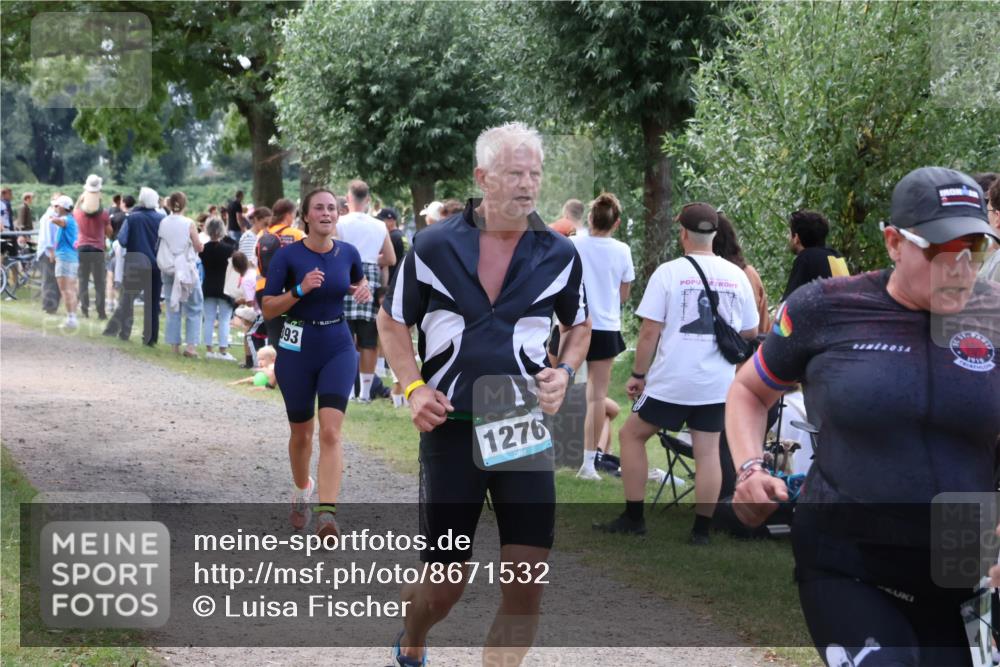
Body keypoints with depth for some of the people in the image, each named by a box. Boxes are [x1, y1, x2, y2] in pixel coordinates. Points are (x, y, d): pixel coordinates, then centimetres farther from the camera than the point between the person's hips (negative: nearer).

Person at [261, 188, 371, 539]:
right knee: (301, 433, 13)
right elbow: (268, 309, -9)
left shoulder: (348, 252, 0)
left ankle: (327, 514, -24)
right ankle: (301, 492, 42)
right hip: (297, 349, -1)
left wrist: (363, 290, -1)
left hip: (338, 348, 1)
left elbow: (359, 280, 22)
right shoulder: (288, 256, -9)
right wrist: (300, 290, -24)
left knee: (330, 431, -15)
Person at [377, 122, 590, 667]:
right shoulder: (434, 246, -4)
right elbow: (392, 322, 8)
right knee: (443, 586, 7)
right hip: (450, 430, -1)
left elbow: (579, 326, 18)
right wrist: (414, 388, -7)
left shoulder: (559, 255, 0)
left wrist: (564, 372, -3)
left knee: (527, 585, -9)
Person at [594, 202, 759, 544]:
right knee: (708, 451, 8)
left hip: (671, 381, -3)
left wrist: (638, 374, -1)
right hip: (718, 384, 3)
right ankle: (701, 529, 7)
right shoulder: (736, 276, 4)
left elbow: (649, 332, -9)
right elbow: (750, 333, 12)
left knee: (631, 435, 12)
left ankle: (633, 518, 11)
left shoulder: (668, 273, -8)